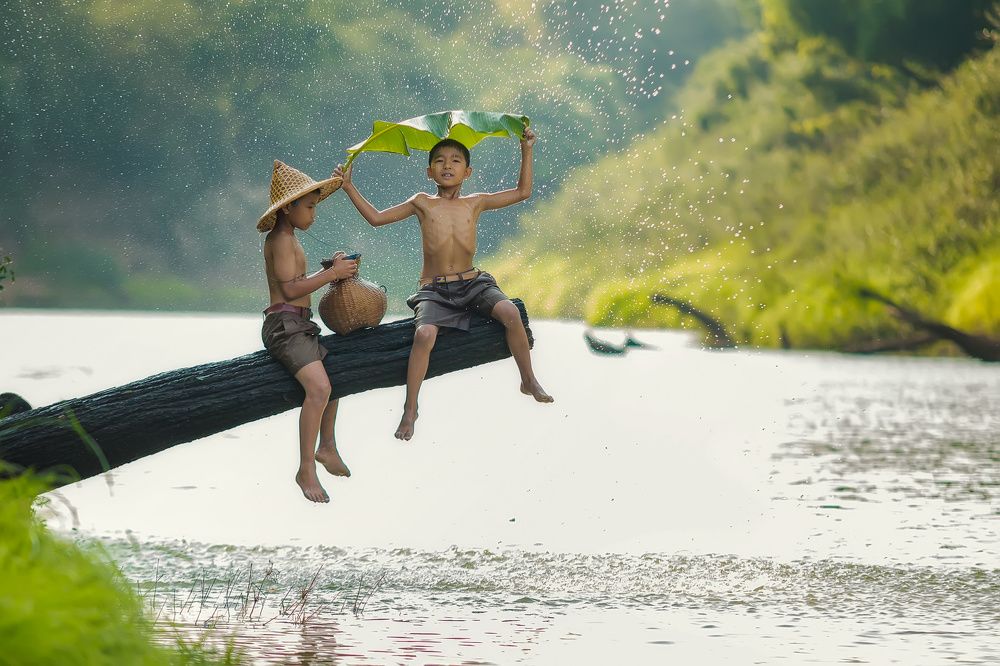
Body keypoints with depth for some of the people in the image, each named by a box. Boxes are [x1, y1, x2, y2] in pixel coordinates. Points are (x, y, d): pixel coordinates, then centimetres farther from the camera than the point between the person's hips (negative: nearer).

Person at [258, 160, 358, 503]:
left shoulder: (288, 240, 18)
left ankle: (327, 446, 45)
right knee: (318, 385, -28)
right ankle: (306, 469, -25)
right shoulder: (281, 240, -14)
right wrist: (331, 273, -18)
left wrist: (331, 270, 10)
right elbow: (290, 288, -23)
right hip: (284, 325, -11)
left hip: (300, 326, 11)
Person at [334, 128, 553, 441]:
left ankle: (529, 381, -7)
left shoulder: (475, 203, 7)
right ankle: (410, 409, -17)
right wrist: (349, 188, 3)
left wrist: (526, 151, 6)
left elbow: (522, 192, 12)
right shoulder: (422, 203, 4)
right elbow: (376, 218, 8)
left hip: (472, 283, 2)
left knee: (510, 312, -27)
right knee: (424, 334, -31)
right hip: (434, 289, -2)